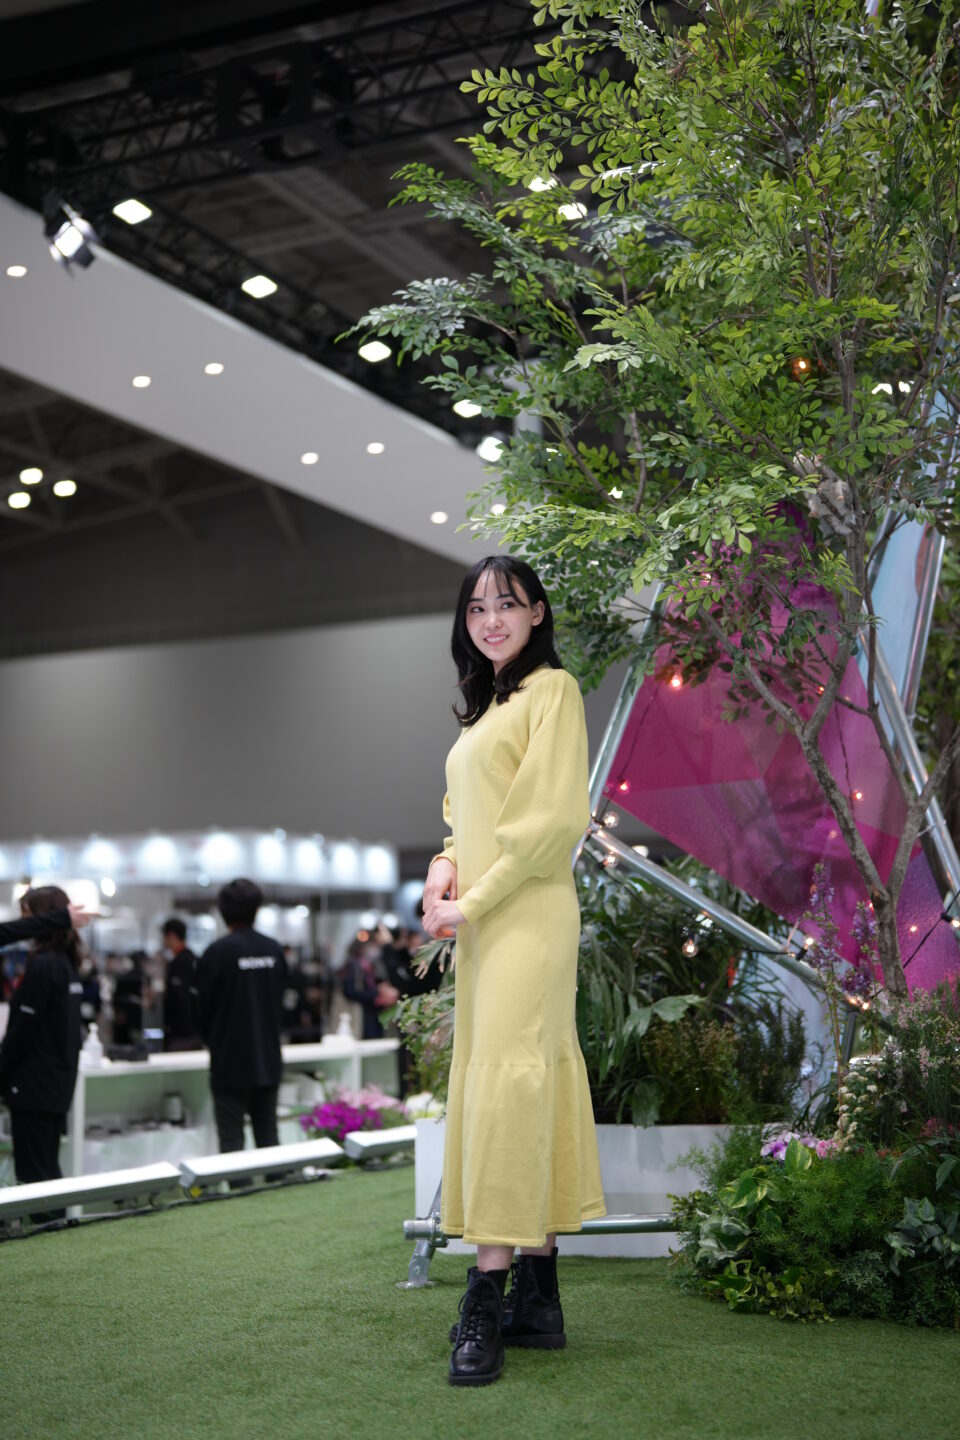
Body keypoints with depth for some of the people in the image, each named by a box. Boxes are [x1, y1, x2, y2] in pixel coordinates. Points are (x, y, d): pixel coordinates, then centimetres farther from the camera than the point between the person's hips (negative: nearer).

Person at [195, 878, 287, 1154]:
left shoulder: (217, 952, -14)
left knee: (232, 1139, 0)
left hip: (230, 1061, -4)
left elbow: (204, 1007, -5)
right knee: (268, 1133, 13)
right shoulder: (273, 950, 0)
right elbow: (279, 999, 9)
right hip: (268, 1059, 5)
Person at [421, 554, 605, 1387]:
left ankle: (488, 1300, -15)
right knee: (505, 1082, 7)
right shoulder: (485, 707, 23)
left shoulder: (551, 689, -3)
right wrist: (446, 868, 6)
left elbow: (556, 816, -12)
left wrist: (477, 900, -13)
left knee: (506, 1081, -14)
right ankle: (538, 1298, 11)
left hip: (527, 915, -9)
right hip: (482, 923, 9)